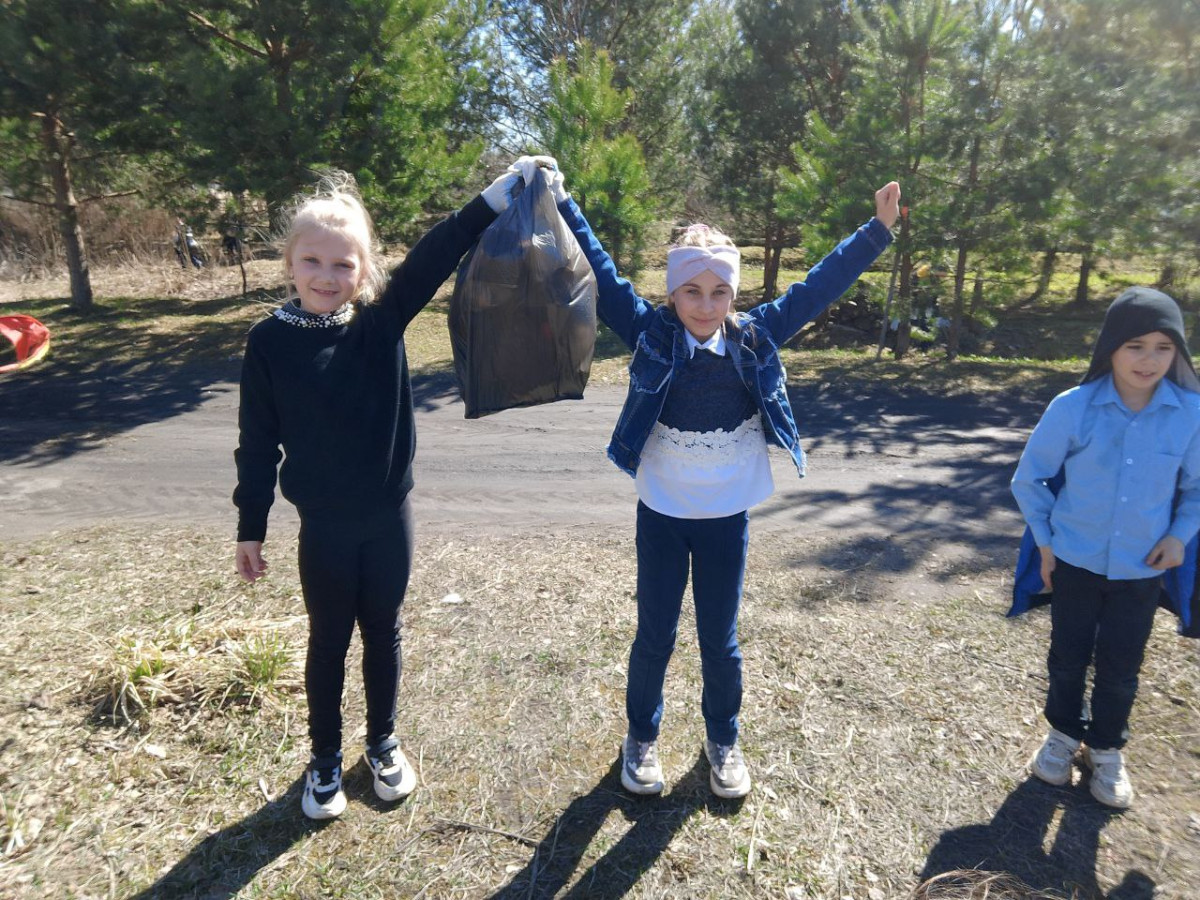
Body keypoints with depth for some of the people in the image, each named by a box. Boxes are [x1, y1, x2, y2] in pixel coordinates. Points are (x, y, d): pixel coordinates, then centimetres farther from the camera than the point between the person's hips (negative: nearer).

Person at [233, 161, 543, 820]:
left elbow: (434, 257, -19)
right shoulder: (270, 341, -8)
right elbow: (258, 441, -3)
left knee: (383, 633, 18)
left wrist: (495, 198, -30)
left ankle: (383, 743, 40)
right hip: (324, 526, -1)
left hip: (389, 516, 1)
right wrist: (250, 528, 1)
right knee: (328, 642, 15)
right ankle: (324, 758, 37)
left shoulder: (383, 322, -7)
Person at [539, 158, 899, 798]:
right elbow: (600, 274, -10)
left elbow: (819, 285, 1)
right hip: (661, 513, -1)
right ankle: (641, 738, 37)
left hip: (727, 517, 1)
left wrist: (878, 230, 2)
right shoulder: (651, 335, -9)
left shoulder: (757, 337, -4)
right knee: (655, 635, 12)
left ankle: (724, 741, 39)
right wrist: (562, 205, -13)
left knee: (720, 640, 13)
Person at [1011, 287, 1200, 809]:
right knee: (1068, 656, 15)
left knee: (1120, 666, 14)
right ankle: (1063, 733, 40)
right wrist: (1045, 540, -3)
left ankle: (1106, 749, 37)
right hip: (1075, 560, -1)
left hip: (1142, 569, 1)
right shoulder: (1073, 407, -16)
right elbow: (1029, 479, -4)